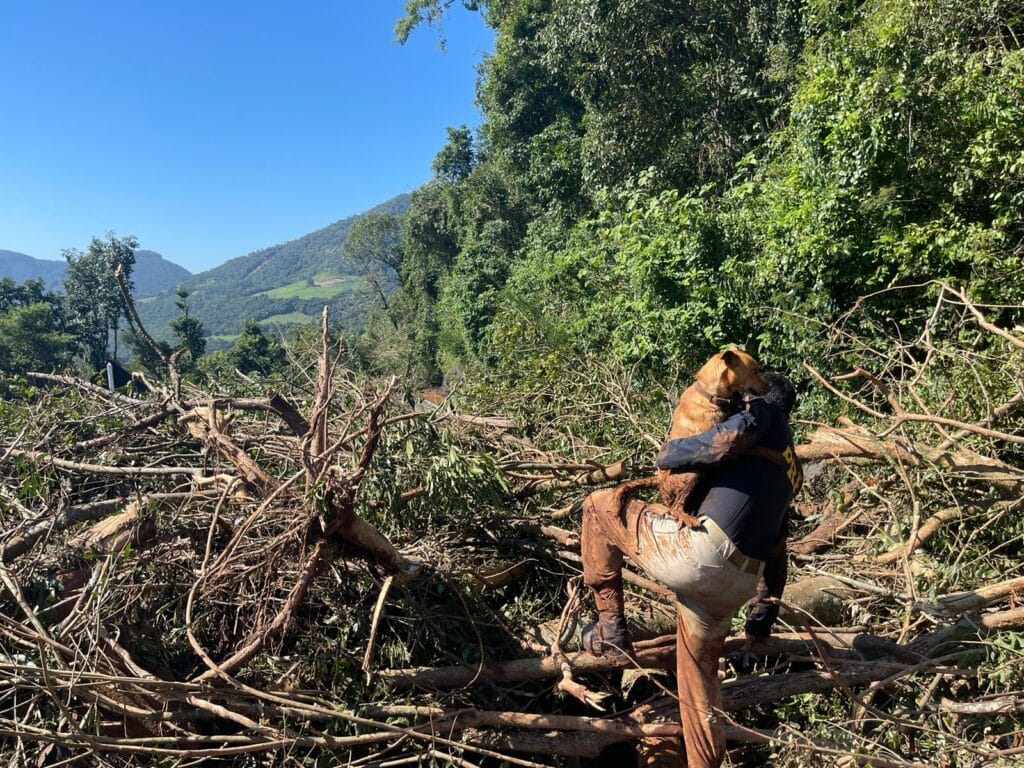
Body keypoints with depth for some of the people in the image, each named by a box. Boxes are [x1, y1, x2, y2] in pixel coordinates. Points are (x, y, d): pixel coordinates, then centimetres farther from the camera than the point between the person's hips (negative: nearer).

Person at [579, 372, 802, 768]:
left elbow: (730, 439, -15)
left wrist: (670, 452, 1)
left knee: (600, 505, 7)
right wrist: (767, 602, 38)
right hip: (733, 582, 9)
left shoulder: (765, 411, 8)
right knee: (699, 671, 26)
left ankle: (610, 624, 10)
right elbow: (775, 541, 34)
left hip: (701, 548, -9)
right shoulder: (786, 465, 32)